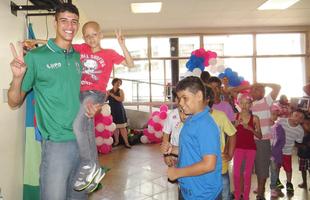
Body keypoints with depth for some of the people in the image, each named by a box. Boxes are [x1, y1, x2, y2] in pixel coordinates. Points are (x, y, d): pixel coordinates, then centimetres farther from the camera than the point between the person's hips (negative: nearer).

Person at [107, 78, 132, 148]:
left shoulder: (120, 91, 0)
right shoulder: (109, 91, 6)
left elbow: (121, 99, -16)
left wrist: (112, 95, -16)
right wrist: (107, 95, -11)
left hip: (119, 111, -2)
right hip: (112, 111, 2)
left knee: (122, 127, -5)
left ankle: (126, 142, -3)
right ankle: (116, 141, 18)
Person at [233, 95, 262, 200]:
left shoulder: (255, 118, -4)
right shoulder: (236, 116, -1)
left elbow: (260, 136, -3)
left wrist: (250, 128, -18)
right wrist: (236, 125, -14)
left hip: (251, 148, -1)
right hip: (238, 147, 1)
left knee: (247, 174, 4)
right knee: (236, 173, 1)